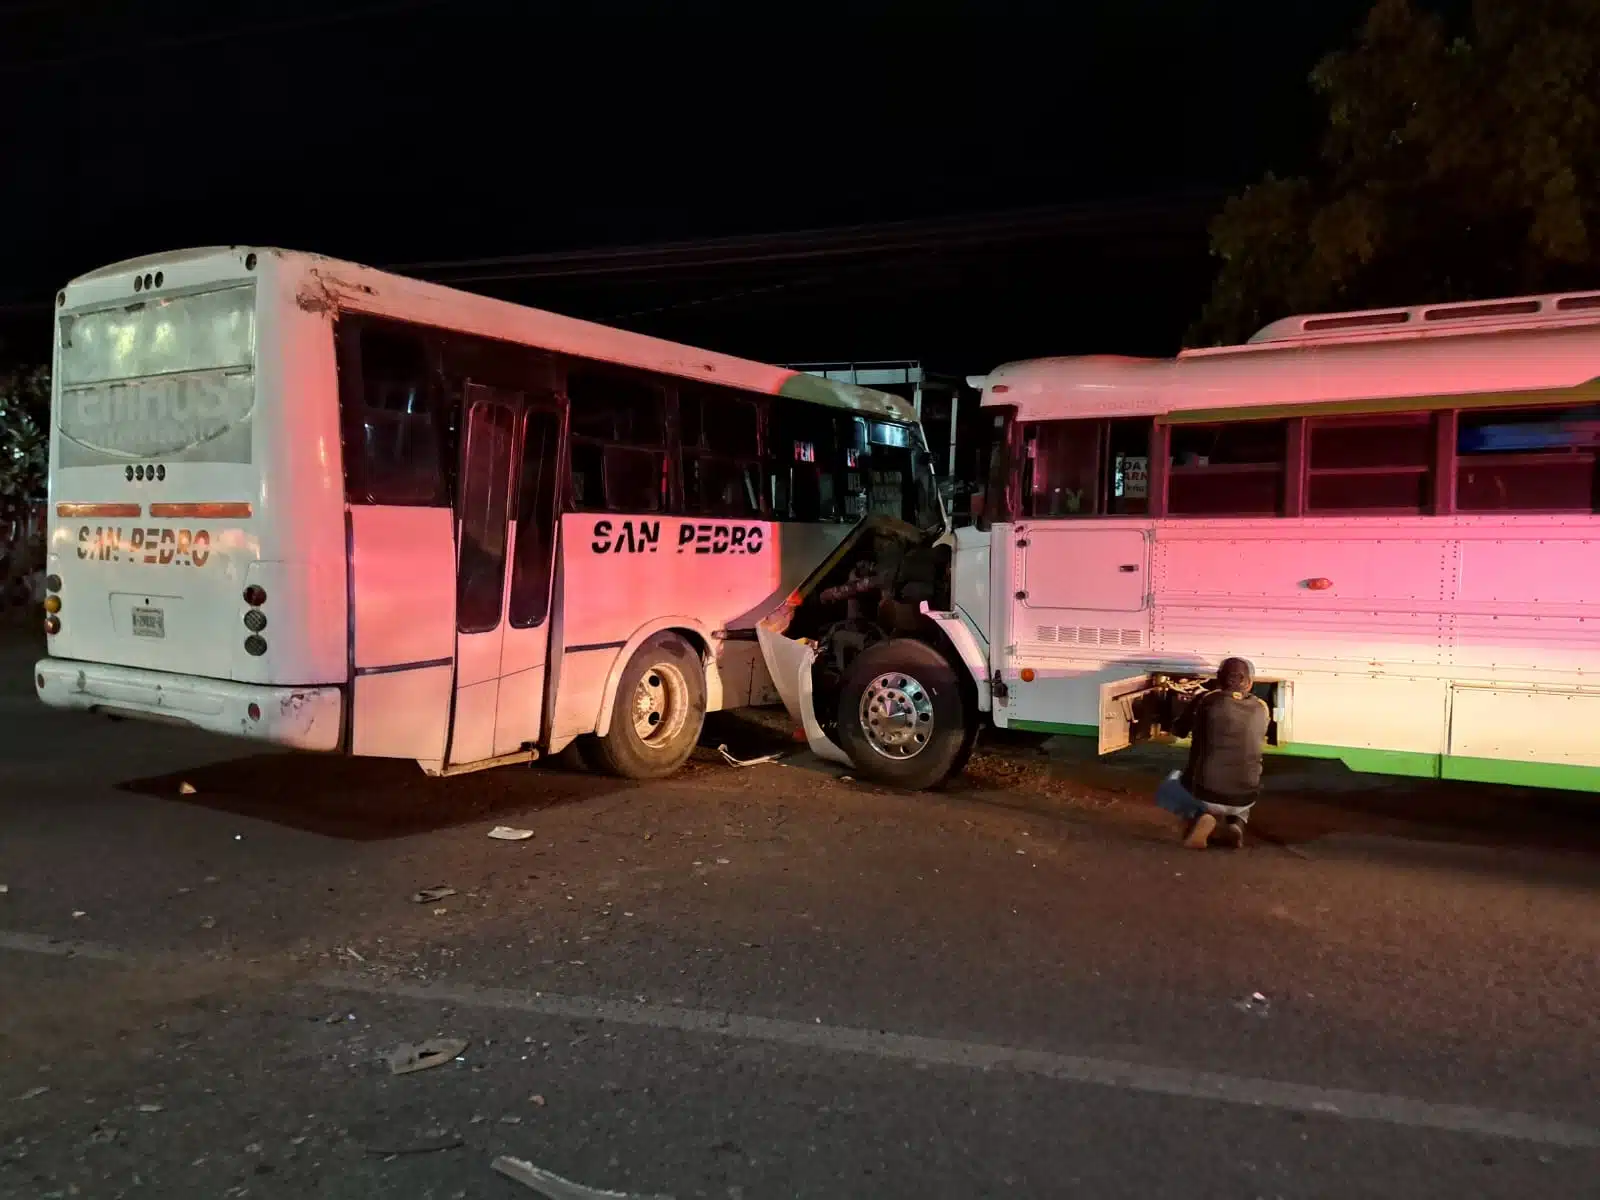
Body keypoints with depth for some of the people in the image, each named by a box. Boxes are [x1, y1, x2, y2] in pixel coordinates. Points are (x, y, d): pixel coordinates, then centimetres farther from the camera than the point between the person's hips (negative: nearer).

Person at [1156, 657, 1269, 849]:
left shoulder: (1207, 699, -3)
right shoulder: (1262, 709, 5)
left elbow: (1178, 730, 13)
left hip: (1206, 795, -3)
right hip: (1244, 800, 3)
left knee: (1165, 790, 27)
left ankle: (1198, 814, -5)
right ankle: (1237, 823, 6)